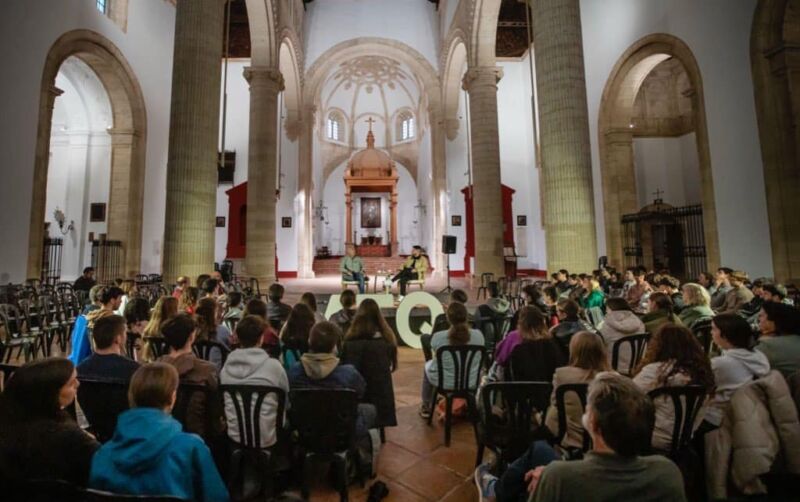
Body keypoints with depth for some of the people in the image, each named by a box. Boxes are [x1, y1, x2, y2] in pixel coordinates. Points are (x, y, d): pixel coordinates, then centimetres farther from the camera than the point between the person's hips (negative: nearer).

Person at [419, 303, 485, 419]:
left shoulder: (438, 337, -24)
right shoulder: (478, 335, -18)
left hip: (445, 384, -2)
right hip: (471, 383, 2)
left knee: (428, 365, 31)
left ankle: (425, 407, 47)